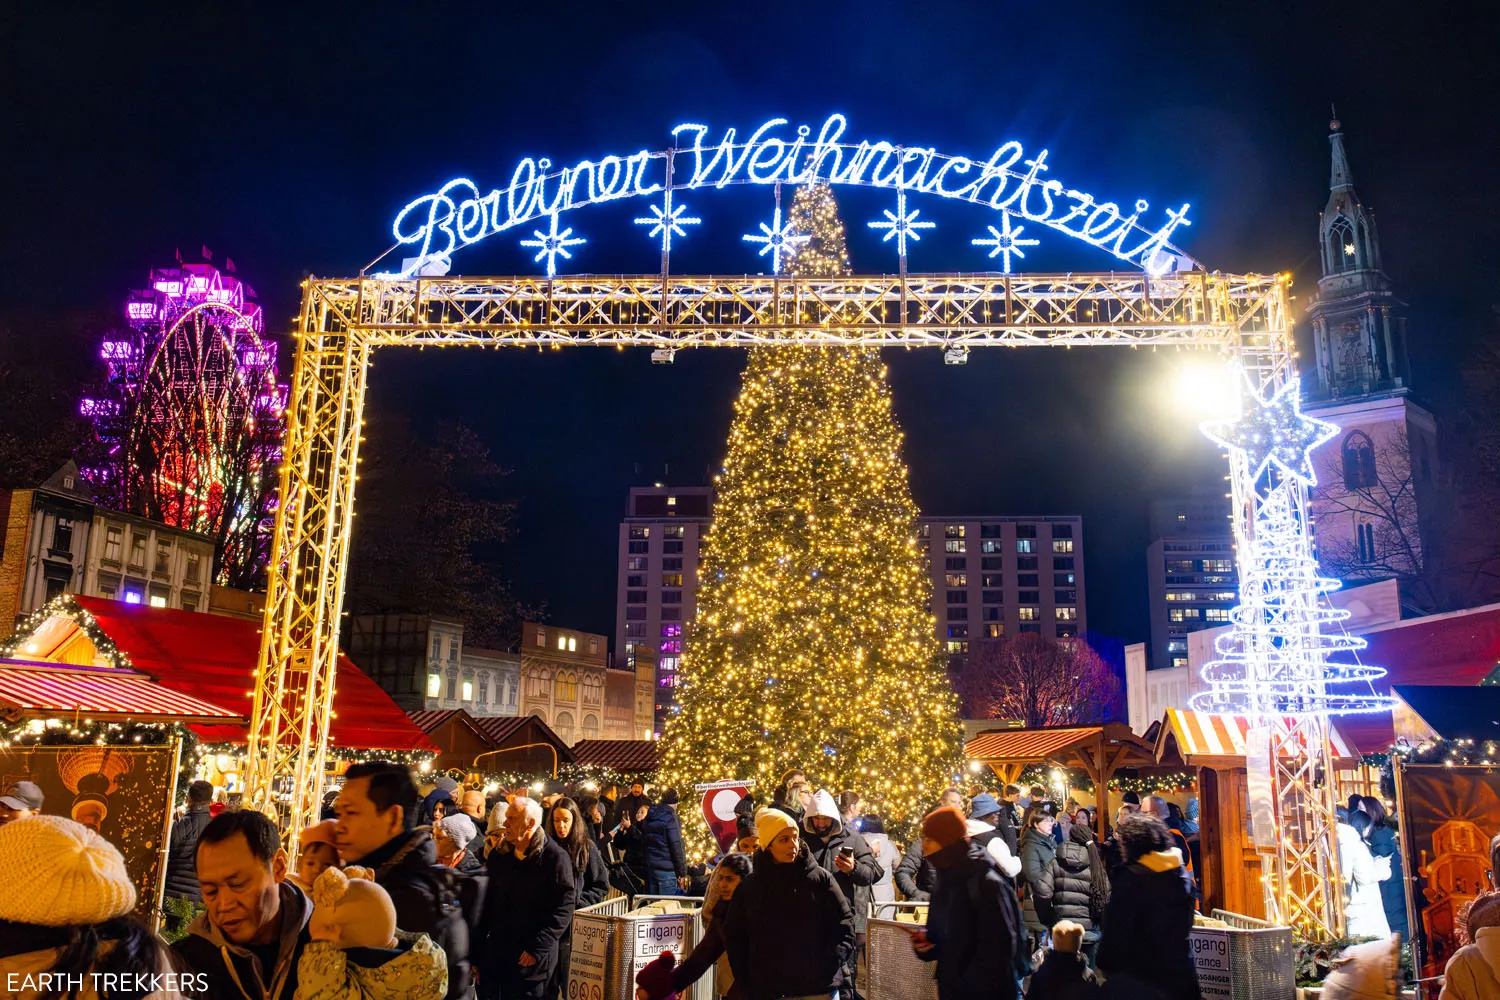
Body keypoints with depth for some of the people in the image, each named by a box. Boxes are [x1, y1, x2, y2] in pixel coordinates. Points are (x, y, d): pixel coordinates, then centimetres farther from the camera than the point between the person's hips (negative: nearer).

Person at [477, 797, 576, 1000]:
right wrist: (478, 949, 9)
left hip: (532, 959, -5)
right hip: (495, 955, 5)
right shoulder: (498, 856, 9)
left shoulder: (555, 858, -10)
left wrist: (538, 947, -18)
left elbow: (564, 909, -13)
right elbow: (486, 902, 14)